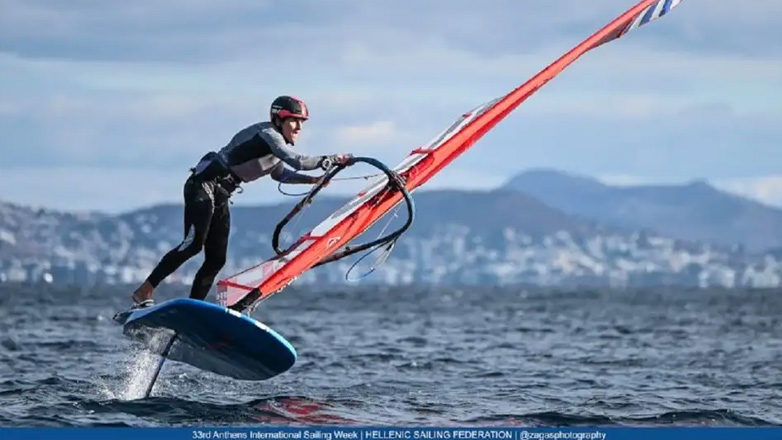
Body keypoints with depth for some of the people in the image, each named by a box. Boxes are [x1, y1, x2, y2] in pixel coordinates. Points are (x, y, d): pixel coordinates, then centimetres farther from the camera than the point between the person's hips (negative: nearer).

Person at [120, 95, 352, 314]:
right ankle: (144, 293, -19)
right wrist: (331, 160, -20)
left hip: (220, 195, 10)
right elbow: (297, 161, -27)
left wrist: (312, 180, 16)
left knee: (216, 259, 2)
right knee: (193, 244, -22)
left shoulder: (279, 142, 13)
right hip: (203, 185, -10)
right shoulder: (268, 135, -15)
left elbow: (279, 173, 27)